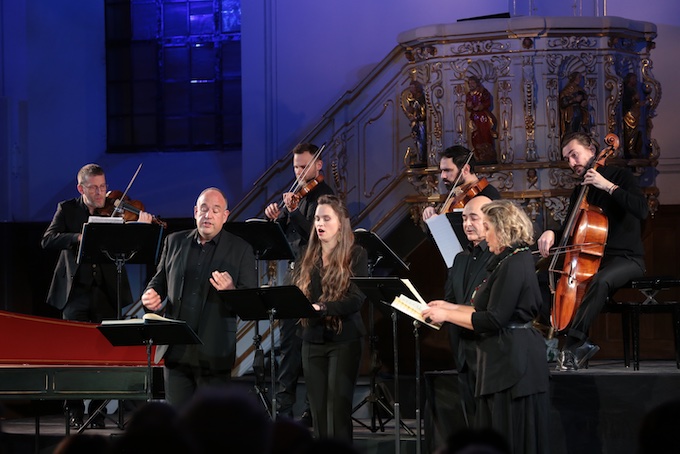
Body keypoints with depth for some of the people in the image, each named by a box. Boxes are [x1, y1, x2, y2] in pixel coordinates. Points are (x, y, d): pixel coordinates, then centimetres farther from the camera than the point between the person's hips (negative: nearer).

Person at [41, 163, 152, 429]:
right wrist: (78, 237, -26)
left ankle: (98, 411, 10)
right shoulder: (67, 210, 4)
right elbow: (48, 240, -9)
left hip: (106, 294, 0)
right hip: (75, 292, 0)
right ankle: (75, 411, 7)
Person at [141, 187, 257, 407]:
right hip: (175, 350, 3)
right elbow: (160, 279, 23)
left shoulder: (240, 249, 2)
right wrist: (151, 294, 0)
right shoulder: (174, 242, 12)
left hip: (214, 354, -3)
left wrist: (231, 291, -23)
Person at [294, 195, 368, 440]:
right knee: (318, 409, 3)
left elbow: (357, 298, -14)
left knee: (339, 409, -9)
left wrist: (322, 308, -28)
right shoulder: (308, 258, 13)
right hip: (313, 339, 5)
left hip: (344, 339, -4)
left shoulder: (356, 255, -2)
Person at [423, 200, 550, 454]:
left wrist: (447, 315, -11)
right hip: (508, 360, 11)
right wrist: (450, 307, 16)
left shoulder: (513, 266, -17)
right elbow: (495, 311, 19)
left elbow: (493, 321, -20)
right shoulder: (515, 260, 15)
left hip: (514, 362, -11)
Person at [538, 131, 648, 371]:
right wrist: (552, 234, -3)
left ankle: (573, 345, -39)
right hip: (592, 259, 8)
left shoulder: (620, 176, -5)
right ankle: (583, 343, -14)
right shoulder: (579, 192, 14)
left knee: (600, 280, -39)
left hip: (627, 258, -8)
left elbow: (641, 210, -22)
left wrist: (609, 187, -24)